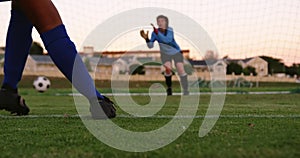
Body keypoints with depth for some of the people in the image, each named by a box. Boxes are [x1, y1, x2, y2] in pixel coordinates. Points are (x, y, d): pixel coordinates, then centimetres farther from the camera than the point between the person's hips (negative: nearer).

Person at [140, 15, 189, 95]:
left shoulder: (170, 30, -26)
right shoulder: (155, 33, -20)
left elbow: (167, 40, -45)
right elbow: (150, 46, -24)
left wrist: (157, 32, -55)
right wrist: (146, 38, -43)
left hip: (176, 52, -1)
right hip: (165, 54, 1)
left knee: (181, 70, -11)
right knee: (168, 69, -22)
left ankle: (186, 91, 0)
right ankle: (169, 87, 1)